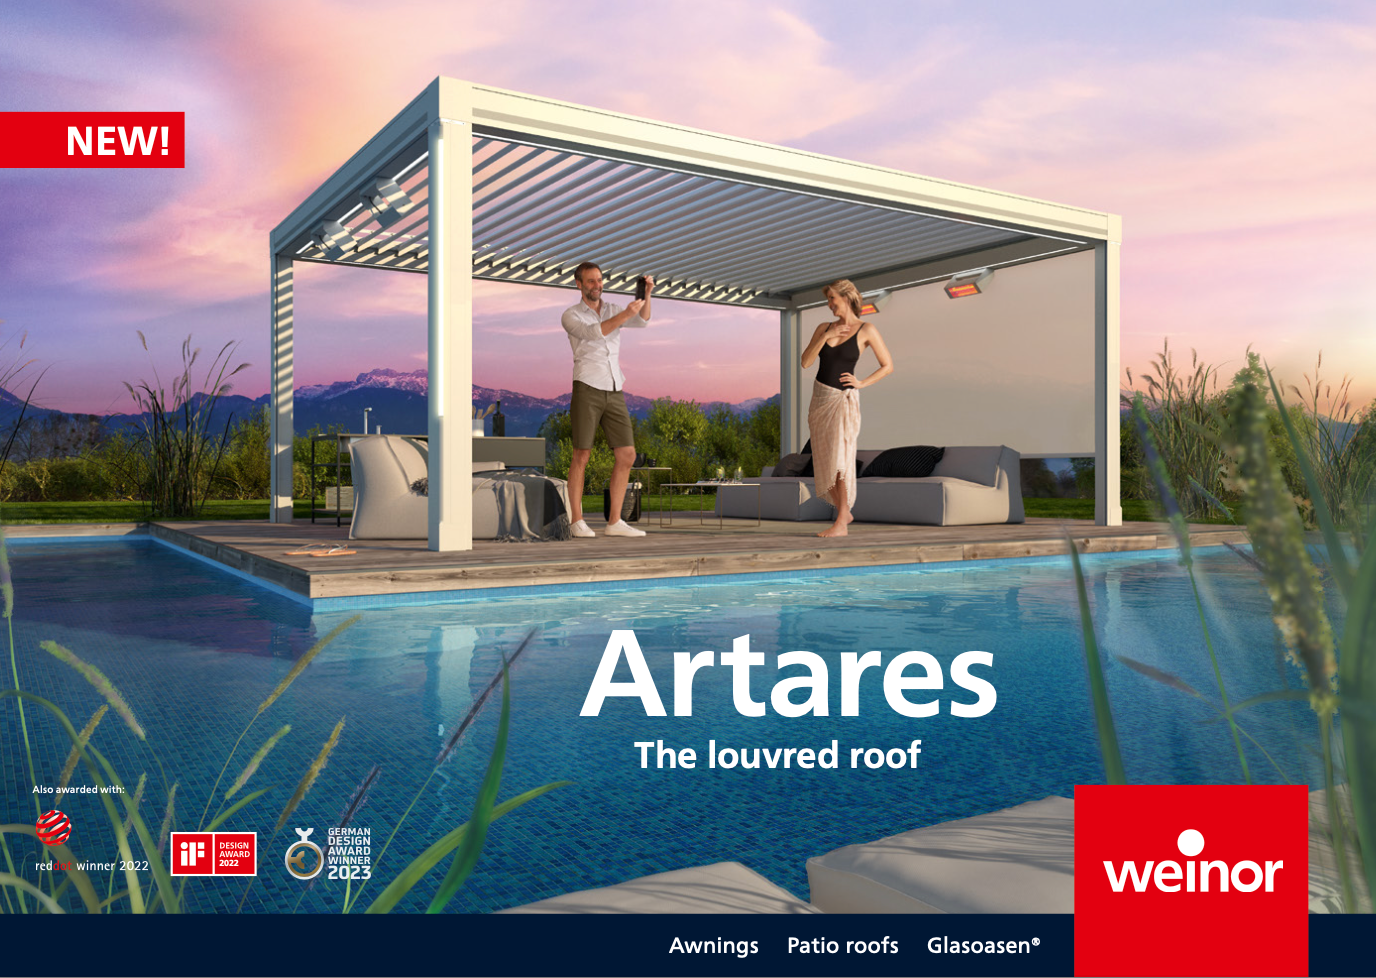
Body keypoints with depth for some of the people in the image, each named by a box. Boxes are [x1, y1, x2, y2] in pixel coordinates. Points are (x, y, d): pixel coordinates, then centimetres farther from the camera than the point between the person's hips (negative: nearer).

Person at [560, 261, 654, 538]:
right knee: (582, 456, -6)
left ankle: (615, 523, 2)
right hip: (586, 390, -5)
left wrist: (647, 292, -19)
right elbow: (593, 333, -18)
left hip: (614, 394, 5)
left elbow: (642, 320, -2)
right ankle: (577, 522, 5)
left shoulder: (613, 310, 18)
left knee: (627, 456, -3)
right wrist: (626, 314, -26)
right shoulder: (570, 316, 2)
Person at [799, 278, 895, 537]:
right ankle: (844, 512, 23)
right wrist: (826, 336, -8)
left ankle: (841, 524, -14)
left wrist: (862, 383, -7)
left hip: (844, 399, -6)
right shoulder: (824, 328, 9)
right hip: (820, 398, 6)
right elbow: (806, 362, 0)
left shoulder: (866, 330, -3)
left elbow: (888, 365, 2)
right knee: (824, 460, 8)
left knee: (839, 459, -15)